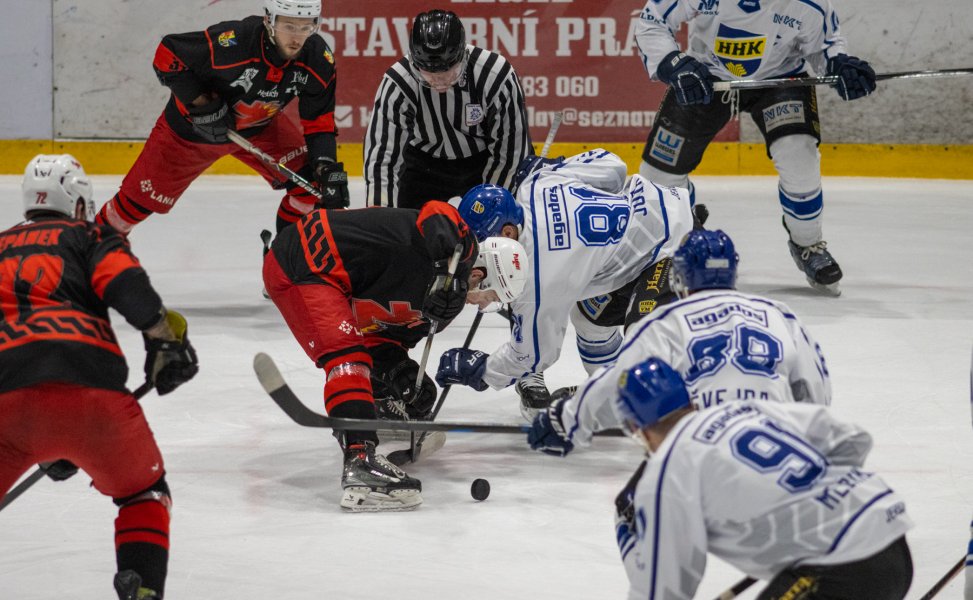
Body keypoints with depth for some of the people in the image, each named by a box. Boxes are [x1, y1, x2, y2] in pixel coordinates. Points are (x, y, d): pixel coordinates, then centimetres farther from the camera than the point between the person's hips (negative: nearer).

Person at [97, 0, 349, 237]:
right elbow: (167, 55, -25)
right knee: (143, 196, 3)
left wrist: (327, 166, -27)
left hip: (260, 127, 4)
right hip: (191, 127, -4)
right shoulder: (231, 42, -38)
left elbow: (319, 120, -13)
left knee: (311, 179, -12)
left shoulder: (318, 58, -24)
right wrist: (199, 101, -29)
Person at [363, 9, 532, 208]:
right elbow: (380, 157, -22)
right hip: (423, 167, 1)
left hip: (485, 165, -1)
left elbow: (511, 149, -18)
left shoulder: (497, 75, -29)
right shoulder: (396, 85, -26)